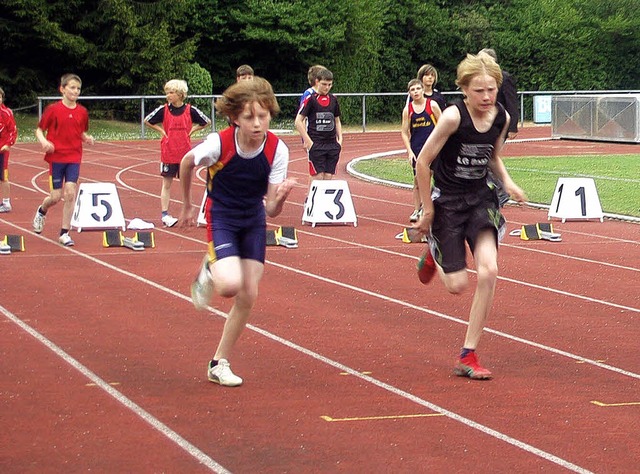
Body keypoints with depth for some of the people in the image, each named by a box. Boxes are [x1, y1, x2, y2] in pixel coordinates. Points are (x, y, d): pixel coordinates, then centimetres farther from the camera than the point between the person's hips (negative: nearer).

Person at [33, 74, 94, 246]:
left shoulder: (82, 112, 5)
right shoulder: (53, 109, -5)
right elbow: (39, 130, 1)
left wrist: (87, 138, -4)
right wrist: (44, 141, -19)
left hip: (74, 158, 2)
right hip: (56, 156, -2)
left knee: (70, 193, -9)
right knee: (57, 196, 1)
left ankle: (64, 233, -1)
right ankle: (42, 211, 37)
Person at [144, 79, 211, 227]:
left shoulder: (190, 110, -3)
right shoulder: (163, 110, -3)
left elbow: (206, 121, 9)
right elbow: (147, 121, 8)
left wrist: (192, 130, 0)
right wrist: (161, 130, -1)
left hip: (185, 153, 0)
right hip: (168, 153, 0)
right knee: (167, 184, 1)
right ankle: (165, 214, 1)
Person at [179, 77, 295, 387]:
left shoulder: (277, 150, -19)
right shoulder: (219, 144, -26)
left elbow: (271, 209, -15)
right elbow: (186, 163, -3)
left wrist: (281, 197, -38)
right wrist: (187, 206, 8)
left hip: (254, 221, 3)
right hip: (221, 218, -3)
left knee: (249, 296, 1)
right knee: (230, 284, -27)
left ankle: (220, 364, 17)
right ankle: (209, 273, 11)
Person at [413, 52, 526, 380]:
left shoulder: (502, 118, -4)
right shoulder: (454, 116, -21)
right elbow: (423, 162, -13)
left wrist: (507, 182, -2)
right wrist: (427, 210, -9)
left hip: (480, 199, 4)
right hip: (447, 201, -4)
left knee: (488, 271, -17)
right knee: (457, 285, -3)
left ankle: (468, 356, -7)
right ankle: (433, 254, 37)